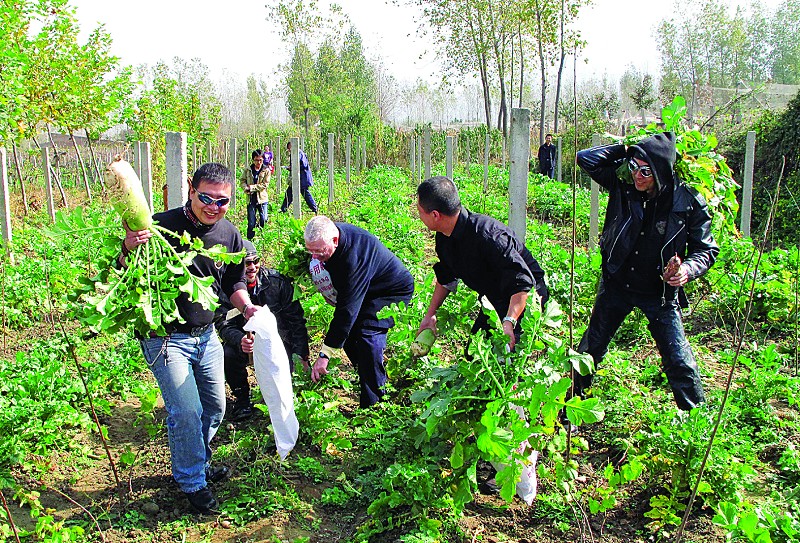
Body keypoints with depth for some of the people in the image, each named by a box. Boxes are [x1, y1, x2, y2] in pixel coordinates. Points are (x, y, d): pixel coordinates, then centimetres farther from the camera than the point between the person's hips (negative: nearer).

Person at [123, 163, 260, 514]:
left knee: (215, 406, 16)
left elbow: (234, 282, 13)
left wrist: (246, 306, -7)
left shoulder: (229, 235, -1)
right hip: (165, 337, -6)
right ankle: (192, 482, 17)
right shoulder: (161, 226, -19)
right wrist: (128, 250, -34)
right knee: (186, 411, -7)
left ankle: (199, 461, 42)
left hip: (206, 336, 6)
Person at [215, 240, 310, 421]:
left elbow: (296, 319, -8)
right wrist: (240, 340, -40)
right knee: (228, 354, -30)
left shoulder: (277, 281, -12)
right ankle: (241, 398, -2)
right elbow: (224, 324, -17)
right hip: (245, 340, 0)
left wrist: (301, 354, -16)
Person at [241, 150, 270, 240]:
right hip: (251, 199, 2)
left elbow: (265, 185, -9)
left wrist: (252, 187, -14)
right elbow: (242, 180, 12)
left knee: (263, 220, 0)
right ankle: (250, 240, 12)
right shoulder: (248, 170, 6)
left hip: (262, 198, -2)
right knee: (251, 222, 5)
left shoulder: (266, 170, -2)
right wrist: (245, 188, -9)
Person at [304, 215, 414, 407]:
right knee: (347, 333, 1)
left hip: (395, 291, -9)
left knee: (368, 334, -26)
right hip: (367, 289, 10)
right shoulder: (329, 232, -15)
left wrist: (325, 354, -39)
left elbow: (347, 310, -40)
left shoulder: (354, 257, -41)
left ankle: (373, 404, -16)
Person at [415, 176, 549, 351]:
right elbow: (445, 278, 14)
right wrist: (430, 314, 12)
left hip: (525, 298, -8)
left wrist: (509, 322, -46)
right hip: (494, 302, 9)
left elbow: (522, 282, -35)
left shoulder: (486, 235, -34)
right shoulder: (444, 237, -5)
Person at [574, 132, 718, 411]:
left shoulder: (689, 203, -15)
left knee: (680, 364, -1)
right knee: (590, 350, 13)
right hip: (616, 284, 2)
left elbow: (706, 249, -6)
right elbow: (586, 159, -8)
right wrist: (627, 149, -12)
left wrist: (689, 268, -26)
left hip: (660, 293, -2)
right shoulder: (623, 184, -10)